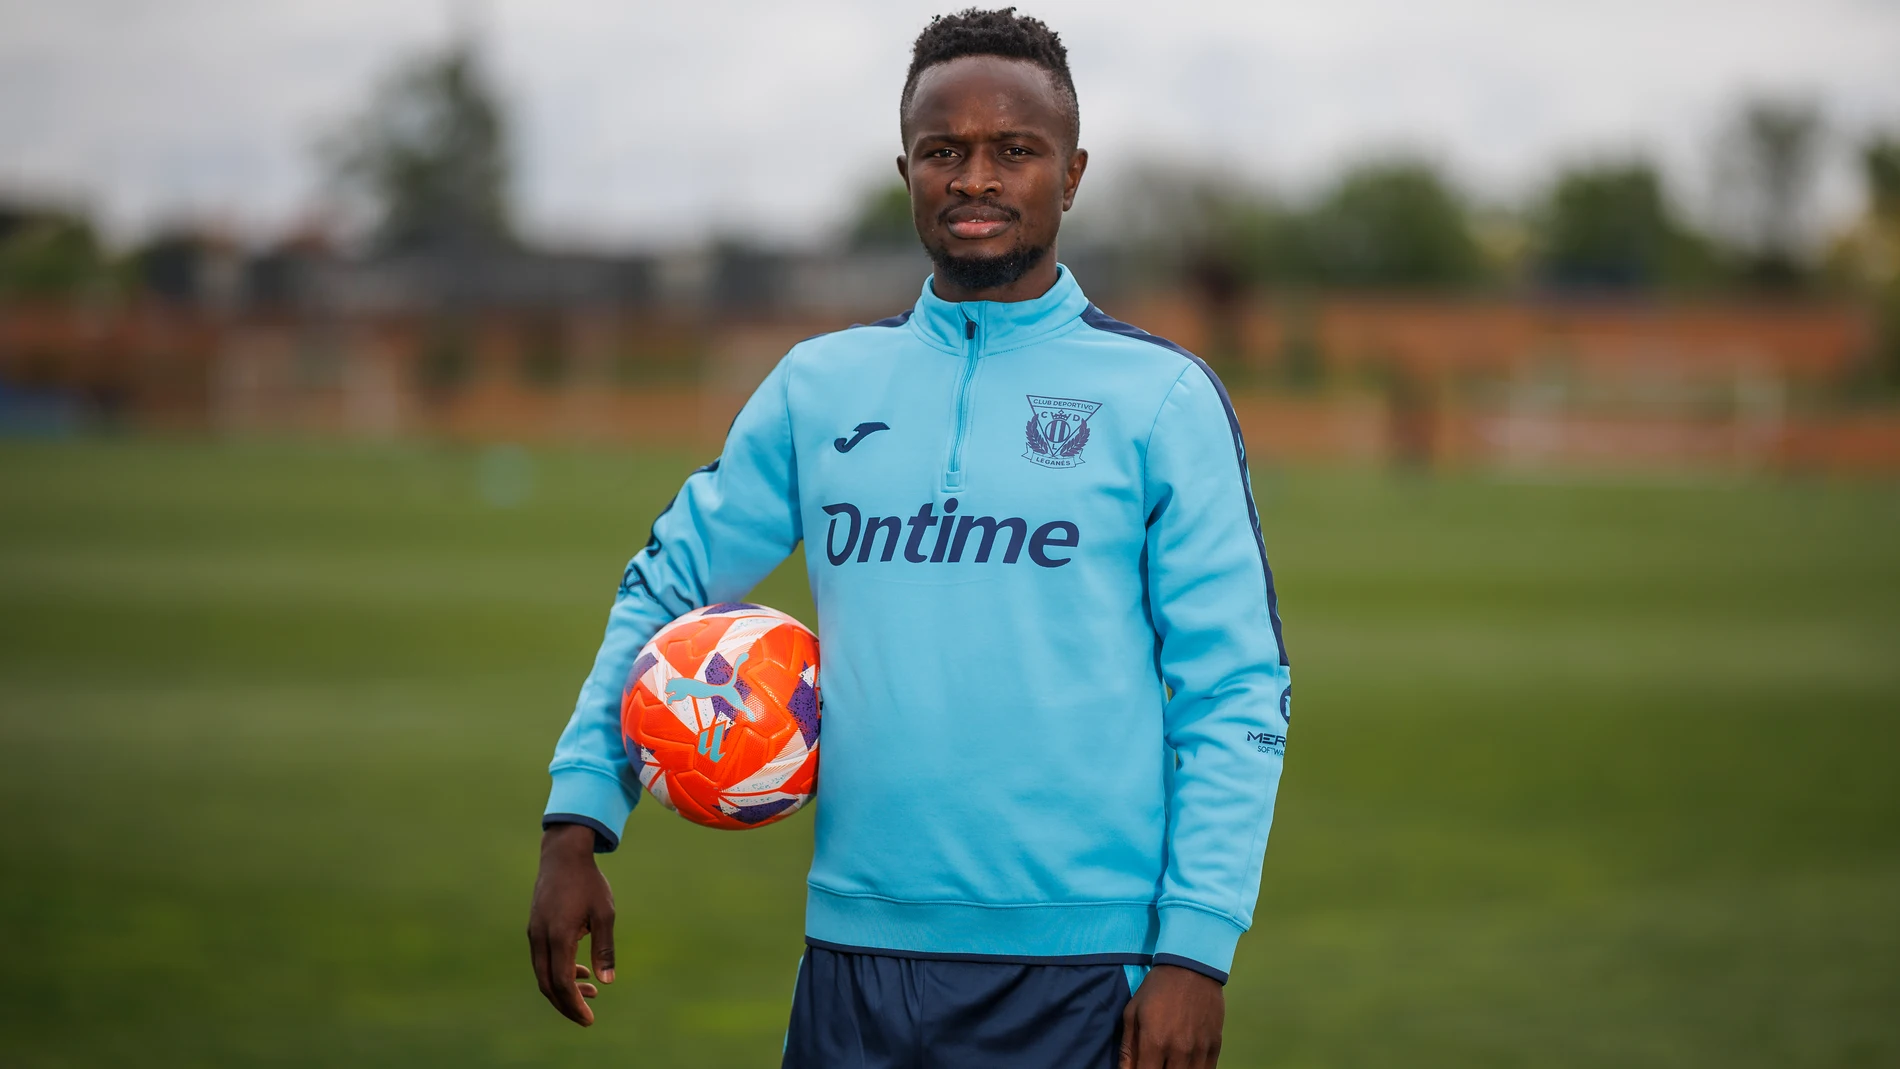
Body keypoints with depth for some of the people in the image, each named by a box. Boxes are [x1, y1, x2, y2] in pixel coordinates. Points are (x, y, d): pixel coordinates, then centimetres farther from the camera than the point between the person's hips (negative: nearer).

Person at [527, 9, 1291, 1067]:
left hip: (1080, 974, -3)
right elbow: (668, 588, 15)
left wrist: (1195, 951, -11)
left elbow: (1235, 695, -3)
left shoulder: (1163, 396, -1)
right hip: (858, 954, 3)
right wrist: (577, 824, 4)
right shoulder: (818, 386, 9)